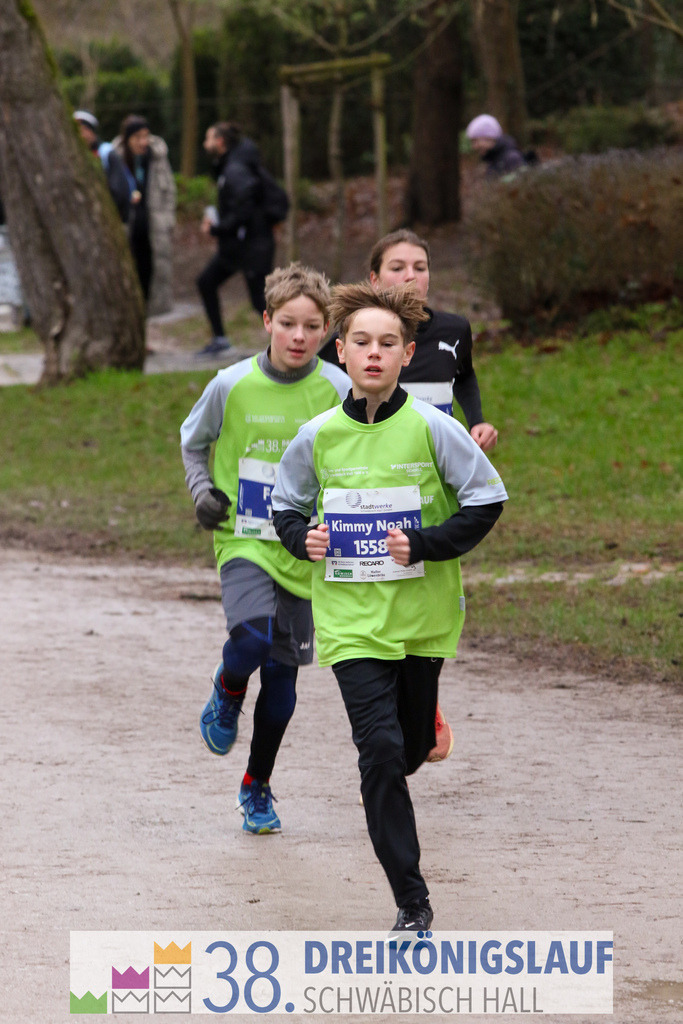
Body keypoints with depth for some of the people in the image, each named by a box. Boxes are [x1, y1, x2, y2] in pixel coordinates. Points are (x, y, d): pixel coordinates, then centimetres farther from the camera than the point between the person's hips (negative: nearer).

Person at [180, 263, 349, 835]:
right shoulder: (232, 386, -7)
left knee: (282, 671, 6)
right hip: (244, 539, -1)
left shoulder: (339, 391, -6)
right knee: (253, 636, -27)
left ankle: (258, 787, 26)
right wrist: (203, 492, -4)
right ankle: (228, 691, 10)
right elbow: (193, 442, 12)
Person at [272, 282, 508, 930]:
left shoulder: (431, 429, -7)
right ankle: (411, 902, -8)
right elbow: (286, 504, 15)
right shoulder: (317, 437, -2)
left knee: (412, 747, 13)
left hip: (423, 615, 1)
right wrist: (302, 540, -7)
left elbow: (487, 498, -1)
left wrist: (426, 546, -13)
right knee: (380, 749, -13)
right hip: (351, 620, 0)